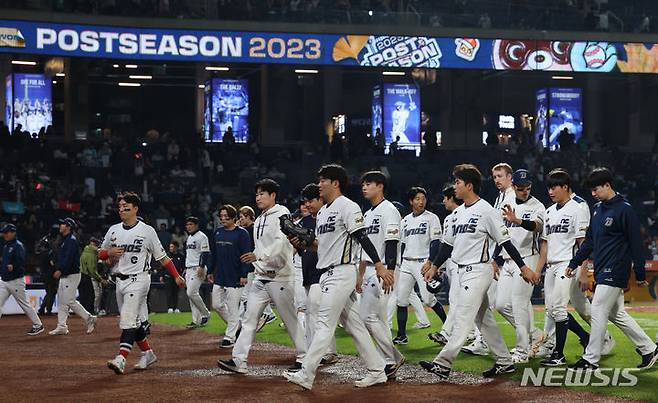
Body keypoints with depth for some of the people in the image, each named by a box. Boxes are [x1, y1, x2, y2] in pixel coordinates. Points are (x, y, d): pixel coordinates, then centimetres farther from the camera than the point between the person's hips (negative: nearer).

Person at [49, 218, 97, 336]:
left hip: (71, 275, -10)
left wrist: (60, 270, -27)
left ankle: (89, 319, -2)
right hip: (64, 276, 10)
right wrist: (58, 269, 14)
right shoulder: (65, 240, 18)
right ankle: (62, 327, 10)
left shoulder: (71, 240, -14)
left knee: (70, 301, -11)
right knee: (62, 301, 8)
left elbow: (69, 258, -24)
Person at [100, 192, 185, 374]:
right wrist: (110, 252, -7)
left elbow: (161, 256, 0)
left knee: (128, 318, -17)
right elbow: (100, 254, 16)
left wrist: (176, 276, -1)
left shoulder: (147, 231, -4)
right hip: (120, 281, 6)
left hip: (138, 279, -6)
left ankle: (121, 359, -25)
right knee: (135, 321, 12)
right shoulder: (113, 230, 10)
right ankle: (147, 353, 27)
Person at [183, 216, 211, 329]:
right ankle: (196, 320, 9)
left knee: (191, 292, -17)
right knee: (191, 294, 6)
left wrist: (202, 267, -24)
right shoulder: (189, 238, 19)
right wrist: (185, 268, 22)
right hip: (189, 269, 10)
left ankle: (205, 314, -2)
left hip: (198, 268, -10)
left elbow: (205, 253, -16)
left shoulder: (201, 236, -9)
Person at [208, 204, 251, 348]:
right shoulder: (217, 233, 11)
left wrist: (244, 275, -17)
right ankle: (236, 325, 27)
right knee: (217, 304, 9)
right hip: (219, 277, 7)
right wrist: (210, 271, 16)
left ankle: (230, 337, 3)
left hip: (234, 277, -7)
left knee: (232, 307, -4)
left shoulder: (241, 233, -8)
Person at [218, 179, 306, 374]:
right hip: (261, 277, 8)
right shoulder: (259, 220, 17)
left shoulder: (282, 214, -10)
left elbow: (281, 242, -24)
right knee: (250, 318, 0)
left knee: (290, 319, 0)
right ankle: (239, 360, -3)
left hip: (279, 277, -8)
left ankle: (303, 357, 12)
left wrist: (259, 256, -34)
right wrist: (258, 266, 9)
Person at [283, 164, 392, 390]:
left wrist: (379, 267, -24)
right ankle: (377, 371, 14)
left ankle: (306, 375, -10)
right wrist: (304, 243, 3)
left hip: (341, 273, -10)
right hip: (328, 275, 10)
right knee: (353, 325, 10)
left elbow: (362, 238, -19)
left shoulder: (347, 207, -10)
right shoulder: (322, 211, 19)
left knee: (324, 324, -10)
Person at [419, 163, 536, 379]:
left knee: (462, 317, -12)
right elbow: (448, 244, 19)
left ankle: (443, 363, -17)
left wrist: (523, 267, -9)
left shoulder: (487, 211, -11)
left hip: (478, 271, -9)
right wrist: (434, 266, 14)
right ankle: (504, 362, 20)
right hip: (463, 271, 9)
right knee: (483, 319, 12)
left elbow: (505, 242, -10)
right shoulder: (458, 212, 13)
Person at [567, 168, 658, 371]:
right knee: (616, 314, 13)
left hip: (615, 271, -9)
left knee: (598, 311, -8)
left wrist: (640, 274, -12)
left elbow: (636, 243, -13)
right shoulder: (598, 209, 12)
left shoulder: (624, 210, -13)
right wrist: (574, 263, 14)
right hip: (602, 271, 9)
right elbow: (589, 240, 19)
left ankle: (591, 360, -3)